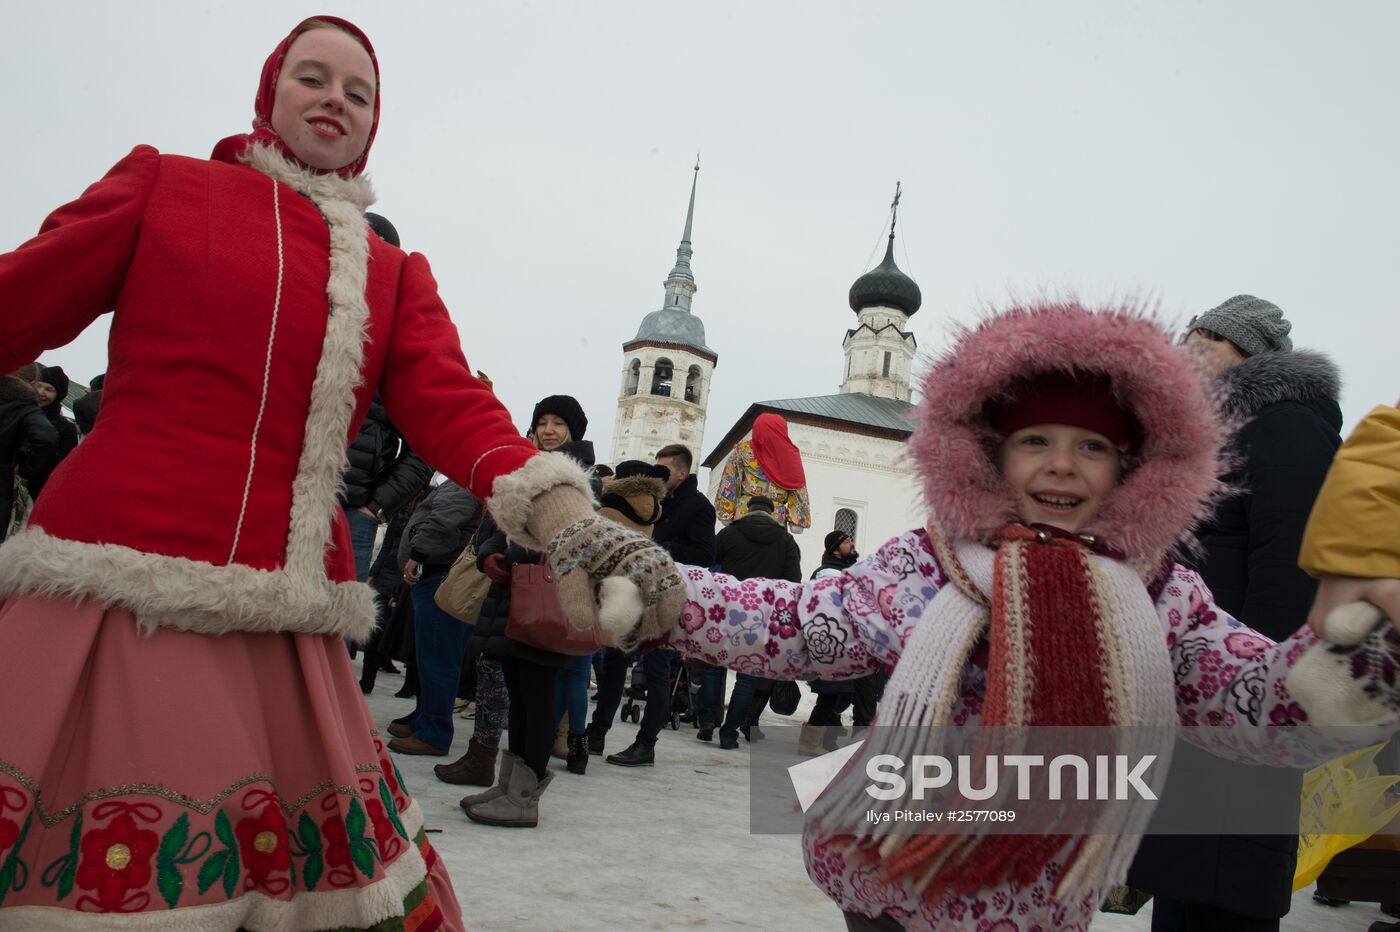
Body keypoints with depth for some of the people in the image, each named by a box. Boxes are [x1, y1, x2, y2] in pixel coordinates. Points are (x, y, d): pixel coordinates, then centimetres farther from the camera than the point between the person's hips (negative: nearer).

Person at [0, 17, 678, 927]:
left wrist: (562, 514, -20)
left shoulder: (395, 276, 14)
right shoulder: (162, 185, 10)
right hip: (111, 607, -2)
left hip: (284, 641, 3)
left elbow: (454, 404, -2)